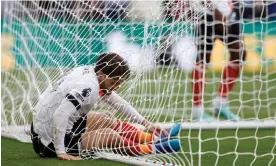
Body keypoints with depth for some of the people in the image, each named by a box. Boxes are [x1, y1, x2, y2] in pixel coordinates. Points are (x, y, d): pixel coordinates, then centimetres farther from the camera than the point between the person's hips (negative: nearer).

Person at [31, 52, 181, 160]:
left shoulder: (91, 72, 1)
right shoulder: (88, 87, -27)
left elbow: (118, 102, 13)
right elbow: (60, 115, -36)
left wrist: (146, 124, 15)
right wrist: (60, 152, -30)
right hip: (49, 142, -9)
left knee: (107, 120, 13)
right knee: (110, 136, -7)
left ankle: (154, 138, 21)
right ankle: (153, 148, 11)